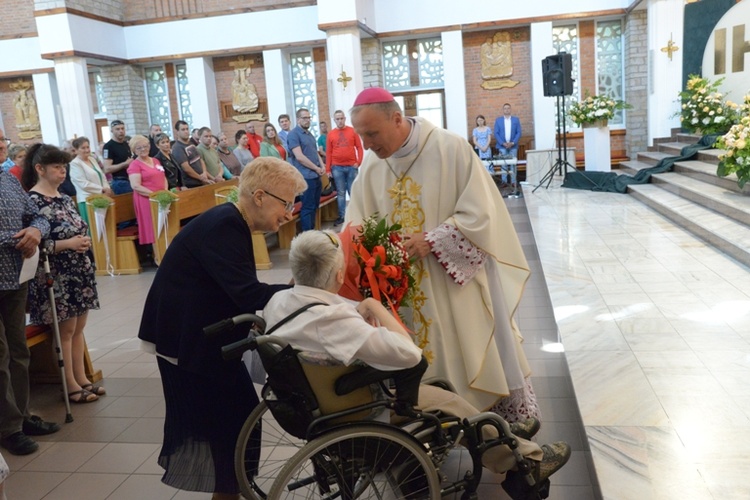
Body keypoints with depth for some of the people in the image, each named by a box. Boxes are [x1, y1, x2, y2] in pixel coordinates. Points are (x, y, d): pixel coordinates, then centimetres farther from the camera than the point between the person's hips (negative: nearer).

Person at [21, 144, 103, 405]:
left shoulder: (65, 198, 10)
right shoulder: (32, 201, -13)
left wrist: (84, 241, -3)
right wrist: (68, 244, -22)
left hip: (79, 271, 7)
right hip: (56, 275, -7)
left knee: (79, 327, 12)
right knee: (66, 329, 2)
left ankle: (81, 378, 22)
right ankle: (71, 385, 13)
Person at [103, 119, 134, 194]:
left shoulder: (126, 144, 14)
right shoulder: (109, 146, -10)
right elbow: (107, 169, -16)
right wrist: (125, 164, -20)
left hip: (131, 180, 8)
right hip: (121, 182, -8)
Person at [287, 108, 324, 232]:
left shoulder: (309, 134, 17)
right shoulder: (293, 134, -9)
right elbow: (299, 157, -17)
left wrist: (321, 166, 3)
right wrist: (316, 168, -11)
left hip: (316, 176, 9)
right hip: (306, 177, -8)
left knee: (314, 206, 13)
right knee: (308, 207, -6)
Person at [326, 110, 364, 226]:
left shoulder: (352, 131, 4)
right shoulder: (330, 134, 5)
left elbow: (359, 147, 4)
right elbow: (329, 152, 5)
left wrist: (359, 162, -7)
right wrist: (328, 169, 1)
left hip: (352, 166, 0)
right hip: (337, 168, 1)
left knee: (353, 192, 6)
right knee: (340, 193, 6)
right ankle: (341, 216, 11)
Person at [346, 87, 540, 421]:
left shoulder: (452, 149, -15)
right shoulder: (371, 166, 1)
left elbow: (480, 215, -16)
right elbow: (356, 227, 4)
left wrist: (432, 240, -24)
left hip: (457, 280, -4)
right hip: (404, 289, 4)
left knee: (477, 359, 9)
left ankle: (516, 426, 31)